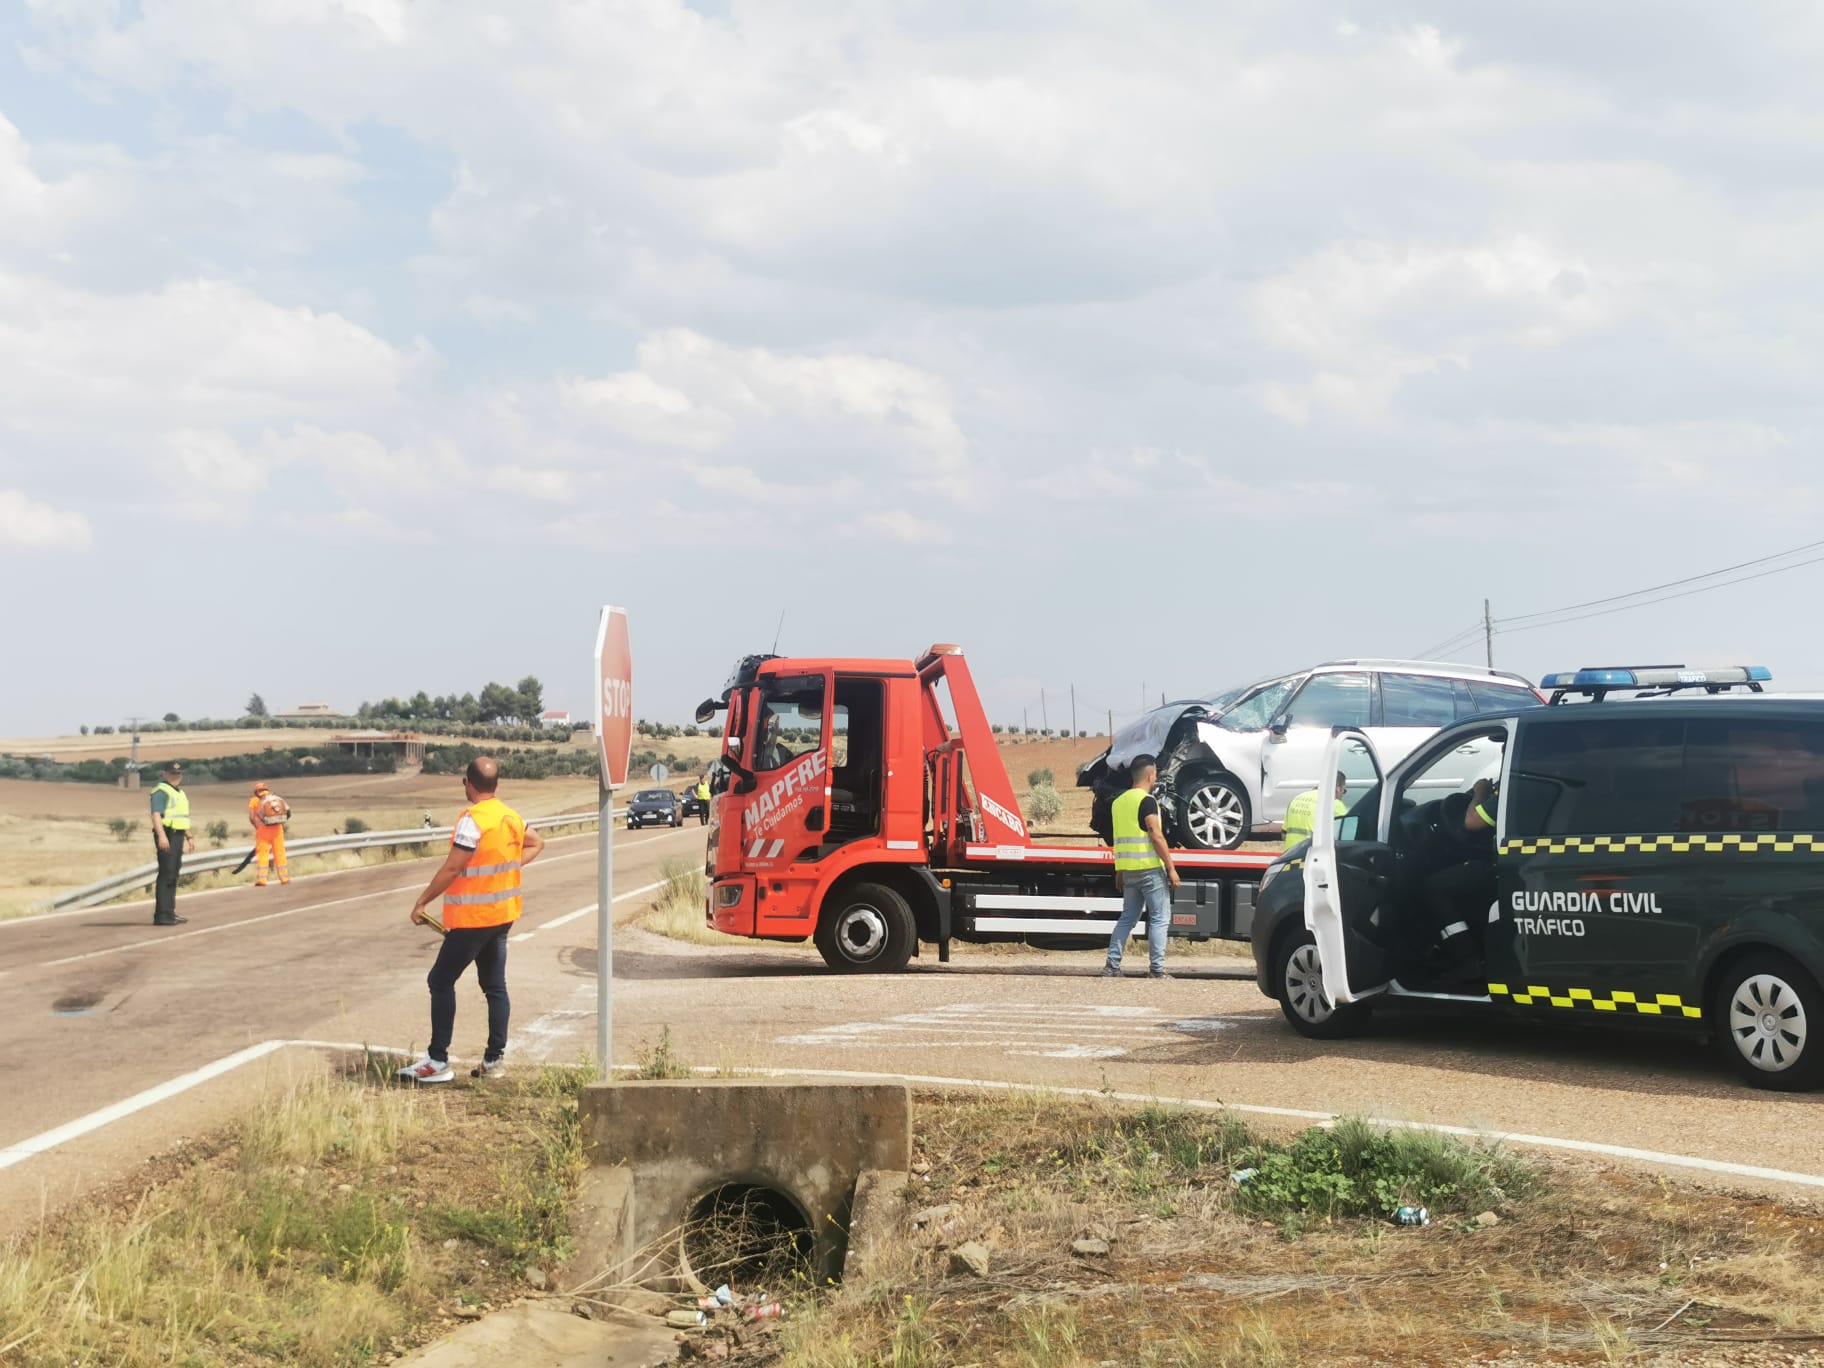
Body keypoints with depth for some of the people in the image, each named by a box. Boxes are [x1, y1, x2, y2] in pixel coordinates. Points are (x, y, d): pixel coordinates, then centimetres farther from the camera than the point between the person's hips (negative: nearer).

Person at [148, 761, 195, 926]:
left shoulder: (180, 793, 21)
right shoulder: (161, 791, -10)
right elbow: (156, 815, -22)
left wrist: (189, 837, 29)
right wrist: (161, 835, -33)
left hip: (178, 836, 10)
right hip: (167, 836, -10)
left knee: (173, 876, 13)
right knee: (166, 874, -13)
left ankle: (169, 912, 20)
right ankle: (161, 915, -15)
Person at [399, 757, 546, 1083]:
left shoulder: (473, 820, -20)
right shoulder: (511, 817, 7)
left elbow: (452, 869, -22)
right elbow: (536, 843, 25)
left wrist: (421, 902, -14)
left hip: (472, 918, -8)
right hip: (503, 915, 8)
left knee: (441, 981, -1)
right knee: (495, 985, 12)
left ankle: (437, 1061, -4)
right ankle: (494, 1059, 14)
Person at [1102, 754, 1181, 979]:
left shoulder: (1119, 801, 13)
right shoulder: (1147, 801, -11)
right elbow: (1156, 836, -16)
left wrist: (1119, 871, 22)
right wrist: (1171, 868, -14)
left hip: (1128, 869, 7)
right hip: (1149, 868, -7)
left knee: (1127, 918, 13)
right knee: (1159, 918, -2)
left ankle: (1112, 965, 7)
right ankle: (1156, 969, -6)